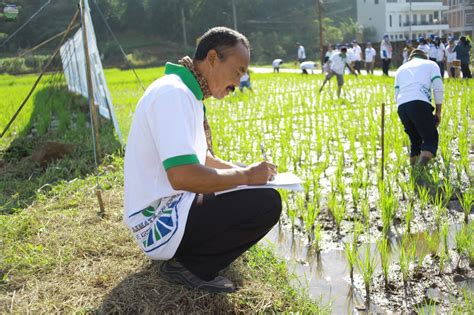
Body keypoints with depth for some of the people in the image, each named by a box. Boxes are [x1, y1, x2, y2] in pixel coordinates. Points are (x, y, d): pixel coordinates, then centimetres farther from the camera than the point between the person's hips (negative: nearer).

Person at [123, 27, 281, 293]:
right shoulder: (173, 94, -21)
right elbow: (182, 176, -31)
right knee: (266, 203, -19)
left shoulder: (187, 94, 11)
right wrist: (246, 175, -18)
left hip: (171, 206, 11)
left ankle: (187, 254, 12)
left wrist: (243, 170, 6)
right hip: (162, 223, -10)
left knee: (254, 192, 21)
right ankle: (189, 266, -6)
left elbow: (201, 158, 22)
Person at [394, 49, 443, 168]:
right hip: (420, 103, -4)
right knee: (431, 139, -3)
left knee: (415, 140, 19)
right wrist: (438, 112, 13)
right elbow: (438, 88, 9)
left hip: (401, 106, 4)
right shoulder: (430, 64, 23)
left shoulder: (401, 68, 32)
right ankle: (421, 167, -27)